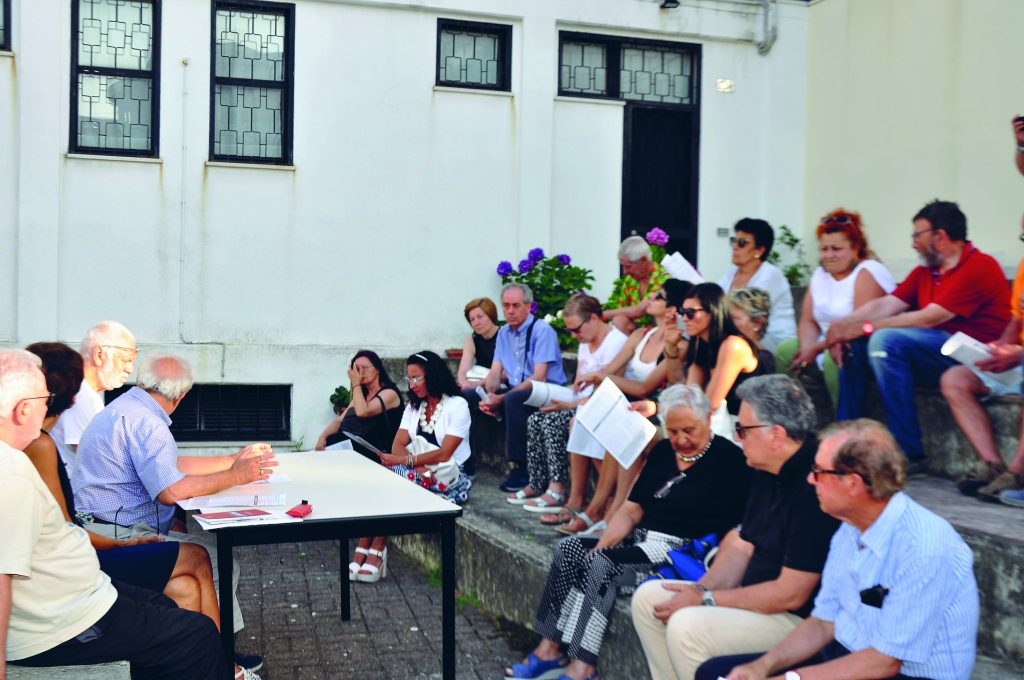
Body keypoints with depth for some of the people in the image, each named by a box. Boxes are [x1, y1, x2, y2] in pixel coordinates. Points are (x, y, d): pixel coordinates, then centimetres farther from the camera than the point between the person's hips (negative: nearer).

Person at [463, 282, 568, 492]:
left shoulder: (542, 331, -11)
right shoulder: (504, 332, 12)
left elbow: (539, 378, -19)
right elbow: (495, 372, 8)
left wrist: (501, 399, -23)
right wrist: (489, 395, -15)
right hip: (515, 391, 7)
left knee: (513, 400, -37)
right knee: (467, 395, -7)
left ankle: (521, 469, -26)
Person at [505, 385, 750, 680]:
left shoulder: (728, 458, -5)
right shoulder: (662, 451, 15)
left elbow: (740, 525, -13)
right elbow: (631, 511, 14)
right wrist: (604, 544, -4)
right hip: (641, 540, 8)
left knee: (603, 564, -27)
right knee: (569, 548, -11)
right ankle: (549, 648, -11)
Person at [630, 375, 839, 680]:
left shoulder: (813, 486, -26)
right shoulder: (768, 472, 5)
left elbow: (791, 594, -24)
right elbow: (742, 545, 13)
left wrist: (706, 600, -16)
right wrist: (702, 588, -5)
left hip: (801, 618, -10)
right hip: (758, 596, 10)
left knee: (687, 627, -27)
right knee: (648, 598, 5)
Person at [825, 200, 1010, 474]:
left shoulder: (980, 267, -11)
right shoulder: (924, 273, 15)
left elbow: (927, 319, -17)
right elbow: (885, 304, 5)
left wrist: (867, 327, -14)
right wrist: (844, 324, -13)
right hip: (934, 357, 9)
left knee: (887, 340, -28)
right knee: (853, 345, -1)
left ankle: (909, 454, -25)